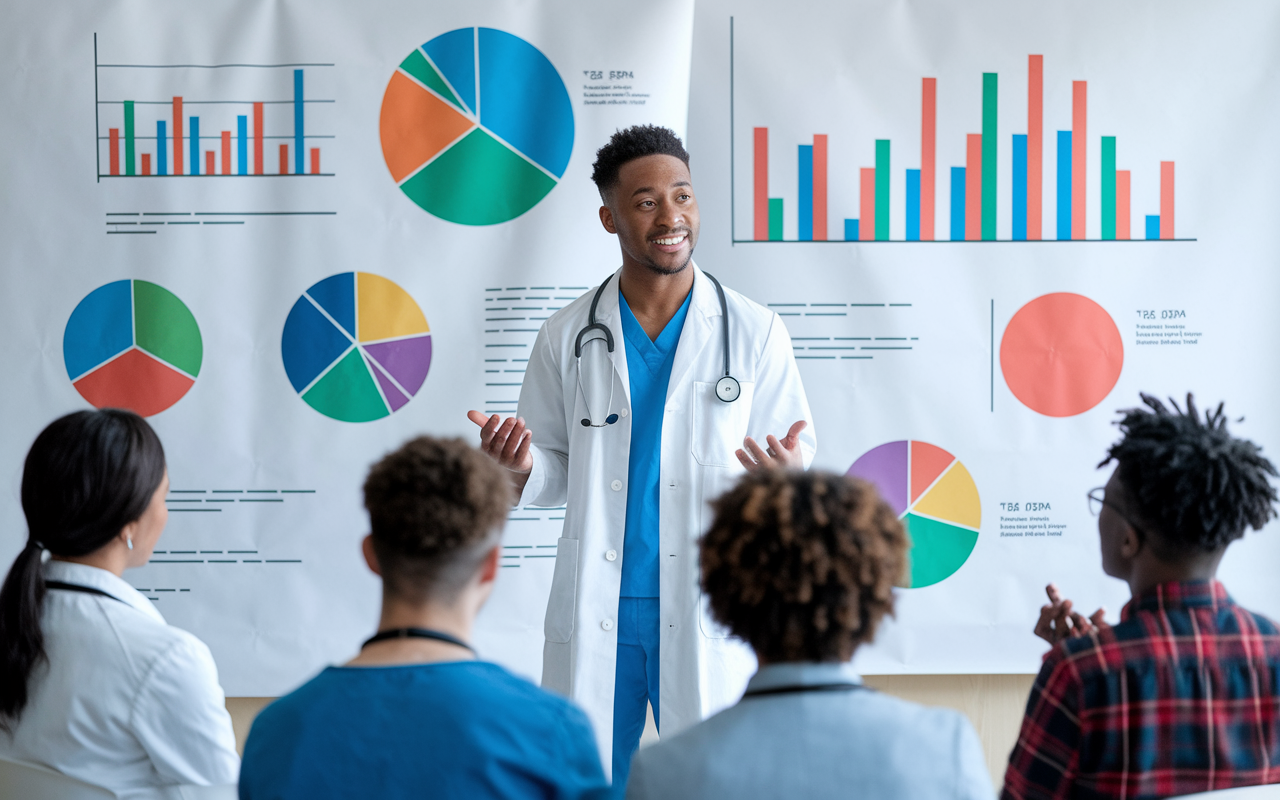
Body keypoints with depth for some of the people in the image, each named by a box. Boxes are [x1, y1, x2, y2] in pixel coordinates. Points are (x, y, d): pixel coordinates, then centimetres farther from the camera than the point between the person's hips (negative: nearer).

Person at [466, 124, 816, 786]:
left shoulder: (754, 333, -1)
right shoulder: (567, 336, 3)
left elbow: (800, 460, 2)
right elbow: (555, 475, 9)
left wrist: (789, 476, -21)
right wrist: (519, 469, -13)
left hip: (708, 616, -1)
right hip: (593, 614, 1)